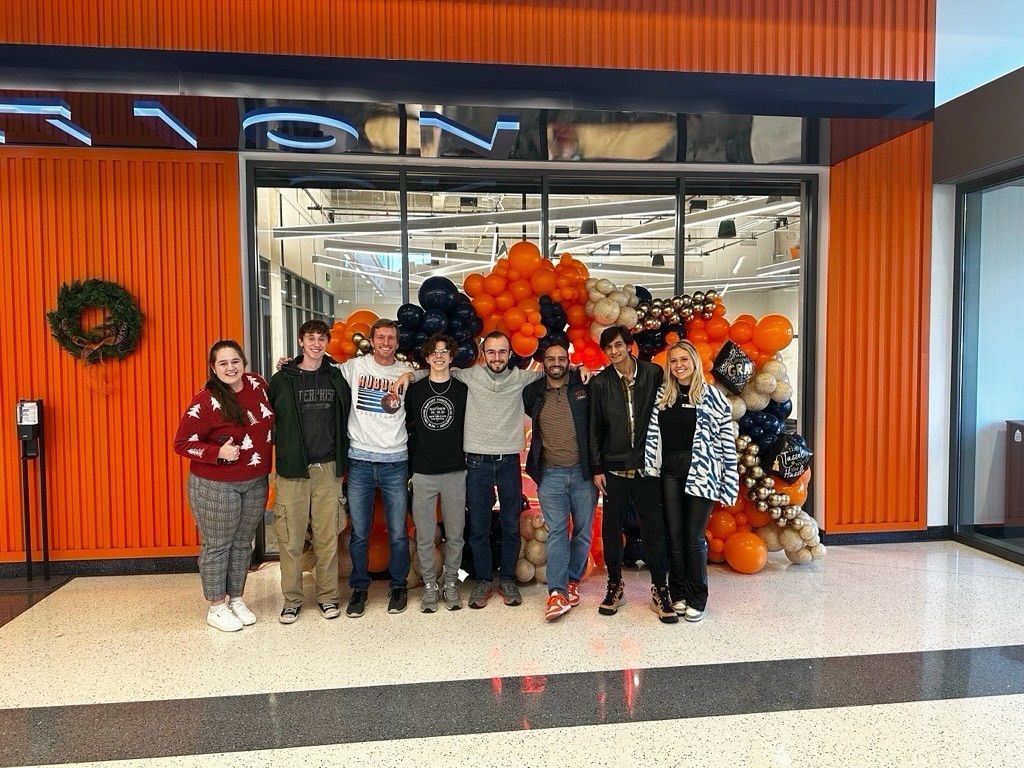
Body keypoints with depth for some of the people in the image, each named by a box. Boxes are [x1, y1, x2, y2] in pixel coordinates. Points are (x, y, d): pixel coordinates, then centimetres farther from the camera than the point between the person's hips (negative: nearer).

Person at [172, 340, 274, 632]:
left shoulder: (257, 384, 1)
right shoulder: (205, 402, -16)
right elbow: (182, 444, -12)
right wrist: (218, 452, -23)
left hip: (255, 483, 6)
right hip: (215, 486, -6)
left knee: (243, 543, 17)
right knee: (217, 546, 7)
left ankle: (236, 599, 33)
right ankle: (216, 608, 23)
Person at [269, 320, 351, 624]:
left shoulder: (336, 377, 9)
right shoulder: (282, 379, 2)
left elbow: (344, 418, 13)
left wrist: (342, 458, 7)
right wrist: (283, 451, 0)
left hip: (328, 469, 2)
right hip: (292, 469, -1)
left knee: (327, 537, 7)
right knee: (291, 538, 3)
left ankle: (328, 595, 21)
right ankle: (292, 599, 18)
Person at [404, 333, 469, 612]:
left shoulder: (462, 390, 4)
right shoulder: (414, 390, 5)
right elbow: (404, 425, 12)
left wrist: (466, 460, 4)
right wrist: (411, 459, 5)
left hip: (455, 473, 0)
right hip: (423, 473, 0)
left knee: (454, 534, 7)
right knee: (425, 535, 4)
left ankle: (451, 583, 22)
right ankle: (430, 586, 18)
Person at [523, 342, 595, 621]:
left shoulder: (584, 387, 1)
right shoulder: (533, 392, 6)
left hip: (582, 472, 0)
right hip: (550, 475, 0)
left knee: (582, 531, 8)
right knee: (556, 532, -5)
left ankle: (572, 581, 25)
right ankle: (557, 592, -6)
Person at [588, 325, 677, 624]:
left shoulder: (653, 374, 0)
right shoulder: (600, 383, 2)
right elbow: (594, 428, 4)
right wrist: (597, 468, 0)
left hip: (646, 467, -1)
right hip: (614, 469, 1)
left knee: (654, 530, 2)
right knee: (611, 529, 8)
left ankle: (659, 591, 16)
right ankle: (615, 585, 26)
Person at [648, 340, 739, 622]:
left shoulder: (711, 396, -4)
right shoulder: (661, 395, 6)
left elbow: (727, 441, -5)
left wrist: (729, 483, -8)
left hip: (700, 472, -3)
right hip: (670, 472, 3)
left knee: (694, 536, 1)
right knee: (674, 535, 9)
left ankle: (697, 599, 17)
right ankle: (678, 593, 24)